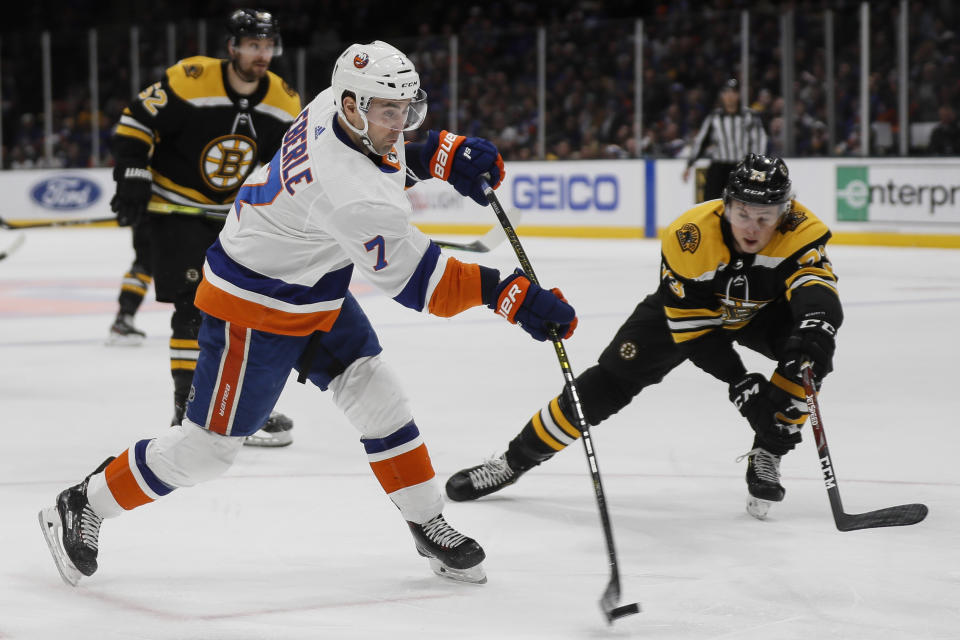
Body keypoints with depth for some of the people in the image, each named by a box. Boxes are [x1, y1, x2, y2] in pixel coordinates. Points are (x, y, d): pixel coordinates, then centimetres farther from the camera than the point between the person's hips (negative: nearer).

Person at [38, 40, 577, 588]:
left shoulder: (333, 107, -11)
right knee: (209, 445, 1)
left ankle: (428, 524, 17)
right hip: (254, 306, -9)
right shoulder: (349, 193, -36)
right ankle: (83, 506, 17)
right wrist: (512, 296, -35)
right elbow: (414, 280, -32)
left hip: (316, 290, 9)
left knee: (379, 398, 5)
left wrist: (444, 156, -3)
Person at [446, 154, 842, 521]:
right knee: (612, 378, -9)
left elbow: (816, 287, -46)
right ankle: (516, 459, 5)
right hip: (685, 307, -1)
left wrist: (815, 326, -69)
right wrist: (738, 383, -37)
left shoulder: (799, 230, -33)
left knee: (812, 348, -29)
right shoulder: (689, 235, -35)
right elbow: (692, 326, -29)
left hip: (762, 310, 1)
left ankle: (767, 453, -11)